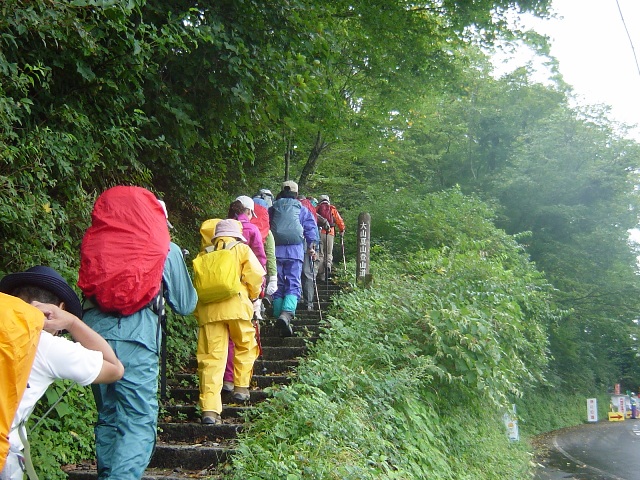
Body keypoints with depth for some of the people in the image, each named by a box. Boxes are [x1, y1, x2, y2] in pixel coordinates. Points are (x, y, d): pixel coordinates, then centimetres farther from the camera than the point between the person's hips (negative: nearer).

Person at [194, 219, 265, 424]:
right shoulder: (241, 249, 13)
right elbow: (255, 273, 1)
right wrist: (253, 294, 18)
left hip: (207, 308, 2)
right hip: (236, 305, -2)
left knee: (211, 357, -2)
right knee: (245, 346, 23)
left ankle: (209, 409, -8)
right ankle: (241, 388, 25)